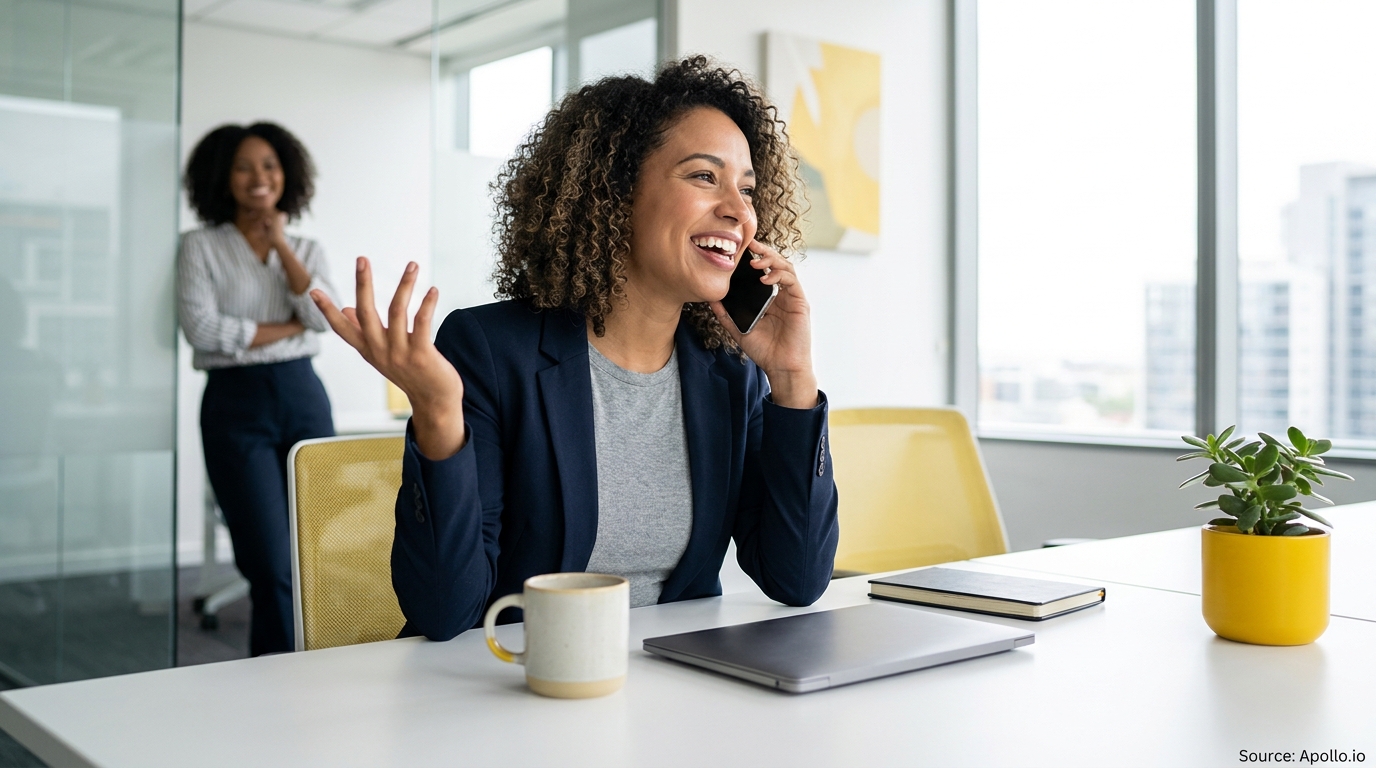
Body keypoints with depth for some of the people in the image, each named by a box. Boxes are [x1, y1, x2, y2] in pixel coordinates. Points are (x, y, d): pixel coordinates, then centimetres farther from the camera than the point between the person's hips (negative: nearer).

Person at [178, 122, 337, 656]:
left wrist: (280, 244, -6)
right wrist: (289, 328, -6)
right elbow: (204, 330, -11)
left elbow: (325, 317, -5)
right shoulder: (202, 247, 3)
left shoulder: (305, 249, 14)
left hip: (304, 397, 4)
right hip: (236, 404, -3)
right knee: (272, 566, -8)